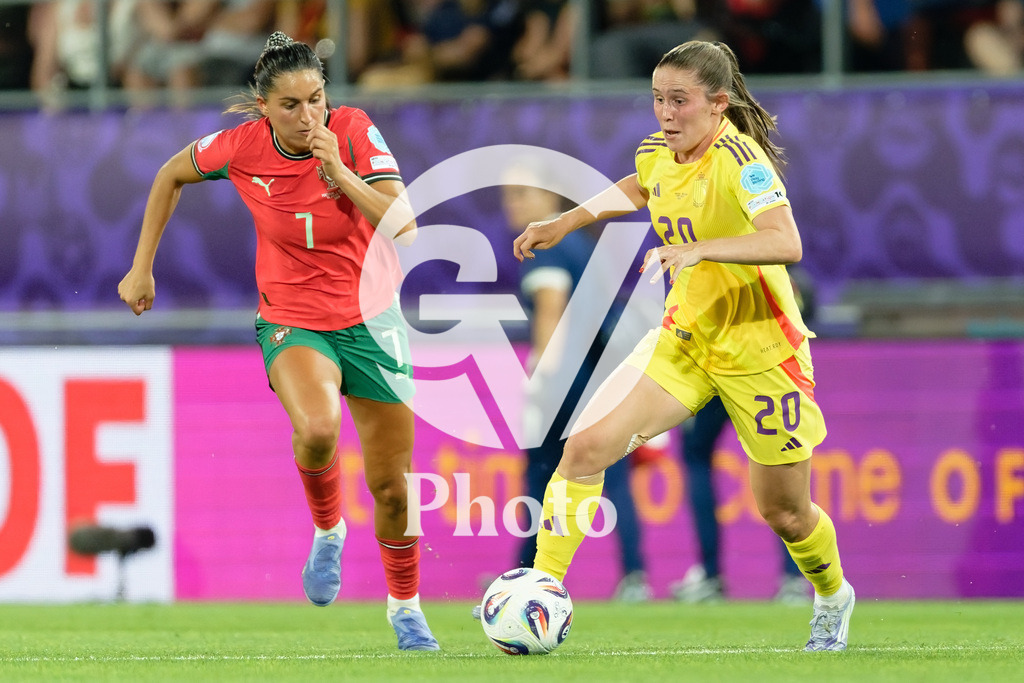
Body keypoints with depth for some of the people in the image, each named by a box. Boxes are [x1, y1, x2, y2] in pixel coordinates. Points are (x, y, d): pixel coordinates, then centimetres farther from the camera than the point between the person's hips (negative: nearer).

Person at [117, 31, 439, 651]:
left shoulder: (354, 132, -17)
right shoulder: (242, 146, -14)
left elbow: (403, 224, -25)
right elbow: (172, 175, 7)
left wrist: (339, 172, -34)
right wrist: (142, 269, 7)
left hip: (369, 318, 1)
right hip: (292, 320, -1)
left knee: (391, 484, 5)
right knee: (317, 427, -34)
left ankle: (406, 607, 31)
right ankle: (328, 532, -2)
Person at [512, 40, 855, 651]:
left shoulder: (739, 160, -22)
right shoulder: (659, 153, -1)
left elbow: (786, 243, -39)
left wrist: (699, 250, -49)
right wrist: (564, 224, 19)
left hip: (759, 349, -6)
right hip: (685, 339, 6)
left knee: (784, 511, 8)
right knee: (588, 444, -15)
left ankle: (833, 598, 40)